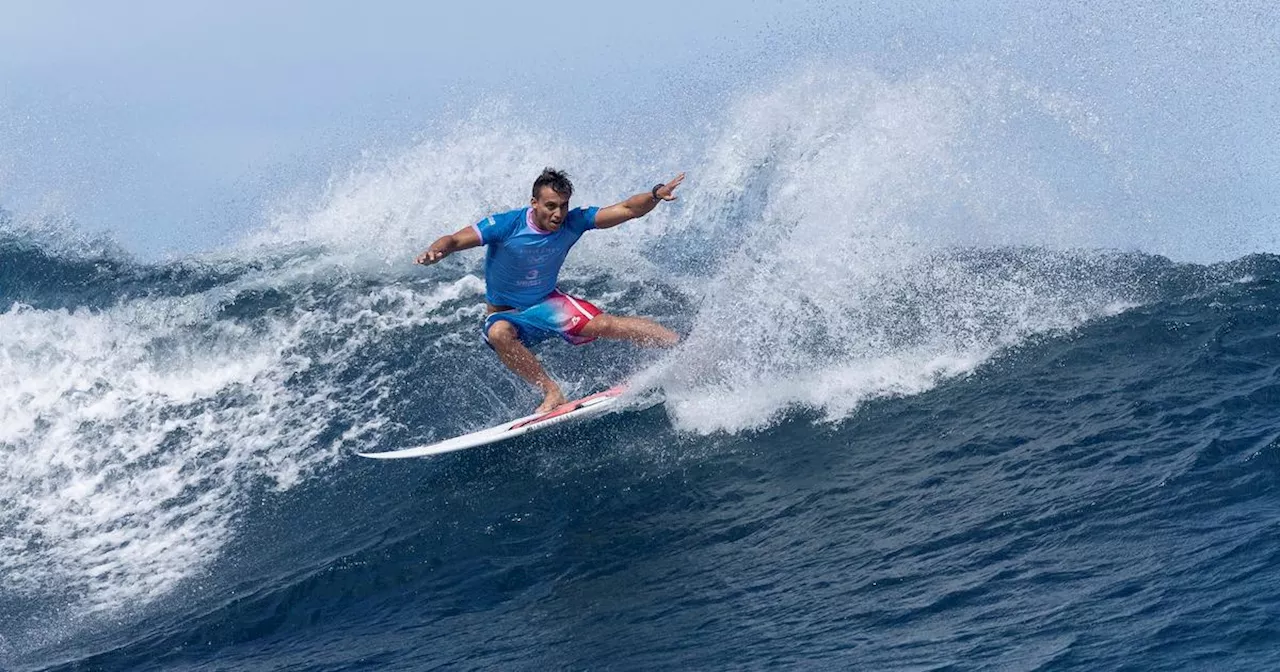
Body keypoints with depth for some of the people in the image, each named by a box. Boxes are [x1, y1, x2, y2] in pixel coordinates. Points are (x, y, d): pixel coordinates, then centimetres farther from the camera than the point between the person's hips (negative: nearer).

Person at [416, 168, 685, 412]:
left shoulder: (573, 222, -13)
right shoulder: (507, 225, -23)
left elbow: (628, 210, -15)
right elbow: (454, 240, -23)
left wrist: (656, 195, -33)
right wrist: (434, 252, -45)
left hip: (548, 304, 2)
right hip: (507, 315, -2)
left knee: (605, 324, -20)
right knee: (499, 334, -37)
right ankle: (552, 392, -31)